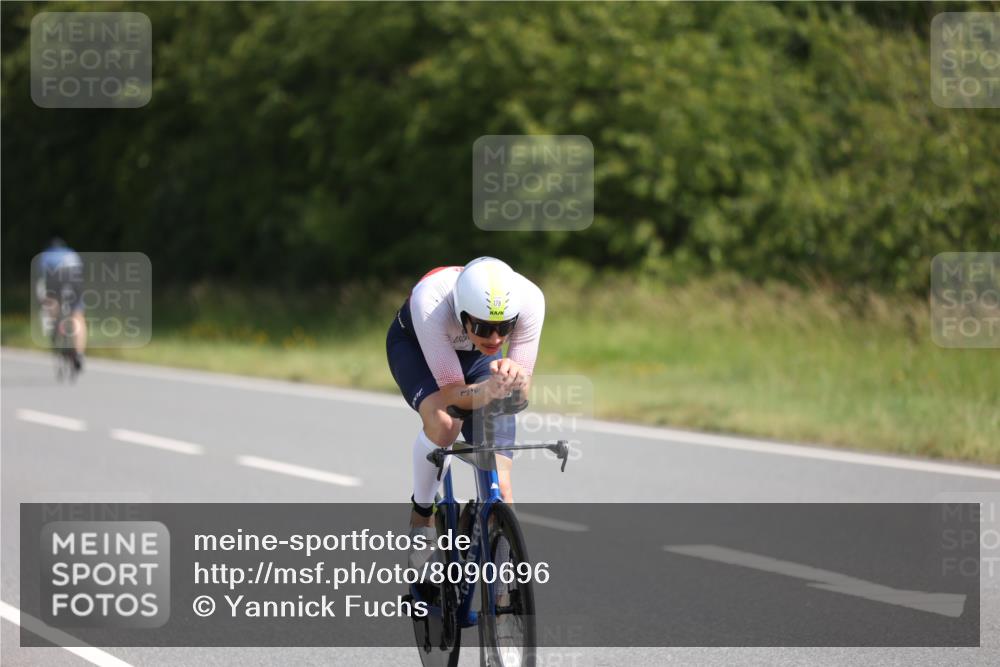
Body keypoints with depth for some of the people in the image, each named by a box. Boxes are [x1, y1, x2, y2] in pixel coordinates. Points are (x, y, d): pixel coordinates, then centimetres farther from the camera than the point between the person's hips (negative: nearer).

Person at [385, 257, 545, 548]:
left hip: (477, 358, 2)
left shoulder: (528, 299, -37)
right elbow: (451, 392, -37)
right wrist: (488, 390, -58)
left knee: (498, 490, -10)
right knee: (443, 422, -35)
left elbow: (521, 390, -28)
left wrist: (514, 376, -52)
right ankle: (421, 514, -9)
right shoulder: (430, 300, -43)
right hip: (415, 345, -2)